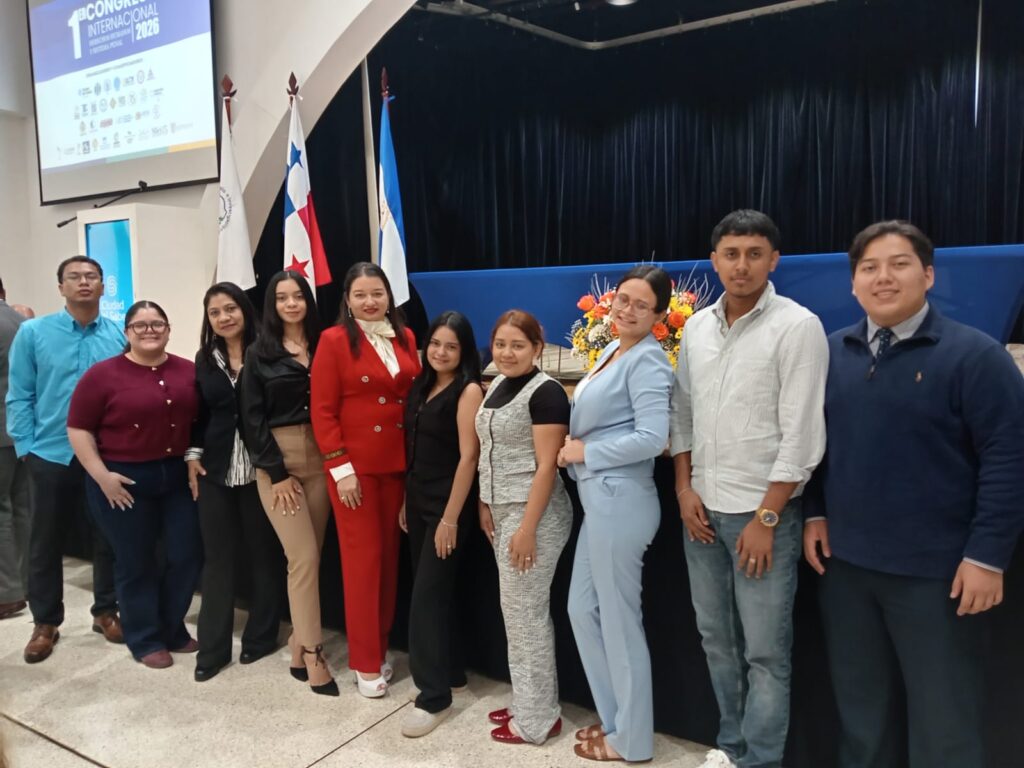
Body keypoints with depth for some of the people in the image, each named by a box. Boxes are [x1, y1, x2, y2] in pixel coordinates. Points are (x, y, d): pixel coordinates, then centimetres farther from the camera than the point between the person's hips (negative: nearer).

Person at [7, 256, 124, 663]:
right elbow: (19, 396, 0)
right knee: (44, 542, 10)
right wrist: (25, 448, -5)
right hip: (51, 455, 0)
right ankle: (45, 623, 26)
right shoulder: (33, 332, -1)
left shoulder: (120, 336, -1)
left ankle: (106, 612, 28)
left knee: (108, 538, 11)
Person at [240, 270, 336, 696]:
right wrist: (276, 472, -9)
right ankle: (312, 654, 4)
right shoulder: (259, 353, 2)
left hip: (319, 457, 3)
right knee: (304, 557, -6)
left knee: (311, 555, 6)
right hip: (277, 460, -3)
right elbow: (252, 417, -3)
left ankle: (298, 641, 21)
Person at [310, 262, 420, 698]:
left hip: (398, 463, 5)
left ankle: (381, 648, 27)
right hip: (354, 465, -5)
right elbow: (323, 411, -9)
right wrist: (340, 467, -14)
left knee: (390, 555, 12)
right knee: (362, 558, 2)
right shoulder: (334, 340, -6)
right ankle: (365, 662, 15)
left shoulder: (405, 338, 8)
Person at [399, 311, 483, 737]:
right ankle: (451, 672, 29)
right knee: (435, 589, 14)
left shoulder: (468, 391, -12)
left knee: (427, 594, -7)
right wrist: (407, 500, 13)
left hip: (448, 503, -7)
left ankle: (434, 697, 3)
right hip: (418, 500, 8)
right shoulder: (421, 386, 10)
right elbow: (414, 450, 13)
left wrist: (451, 517, -18)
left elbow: (468, 456, -16)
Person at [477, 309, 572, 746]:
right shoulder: (497, 388, 12)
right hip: (503, 512, 8)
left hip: (534, 514, -8)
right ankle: (529, 703, 28)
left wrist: (527, 527, -21)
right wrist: (486, 506, 13)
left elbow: (547, 465, -18)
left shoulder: (545, 392, -14)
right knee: (518, 610, 14)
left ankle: (537, 719, 14)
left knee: (525, 611, -1)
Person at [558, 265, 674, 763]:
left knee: (619, 620, 4)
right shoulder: (612, 350, 14)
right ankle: (615, 718, 33)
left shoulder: (647, 360, -14)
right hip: (600, 500, 10)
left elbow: (652, 438, -24)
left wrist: (583, 451, -15)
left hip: (621, 501, -10)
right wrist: (574, 450, 3)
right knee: (582, 609, 17)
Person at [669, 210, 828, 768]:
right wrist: (685, 489, 2)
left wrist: (766, 518, -15)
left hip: (763, 510, -6)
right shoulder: (696, 327, 7)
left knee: (764, 650, 3)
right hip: (703, 508, 6)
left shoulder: (797, 327, -10)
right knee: (716, 637, 16)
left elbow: (802, 435, -13)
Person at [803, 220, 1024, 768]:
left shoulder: (973, 354, -10)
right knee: (860, 706, 20)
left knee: (943, 720, 11)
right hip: (845, 562, 5)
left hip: (936, 570, -4)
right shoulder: (833, 352, 5)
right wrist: (815, 514, 4)